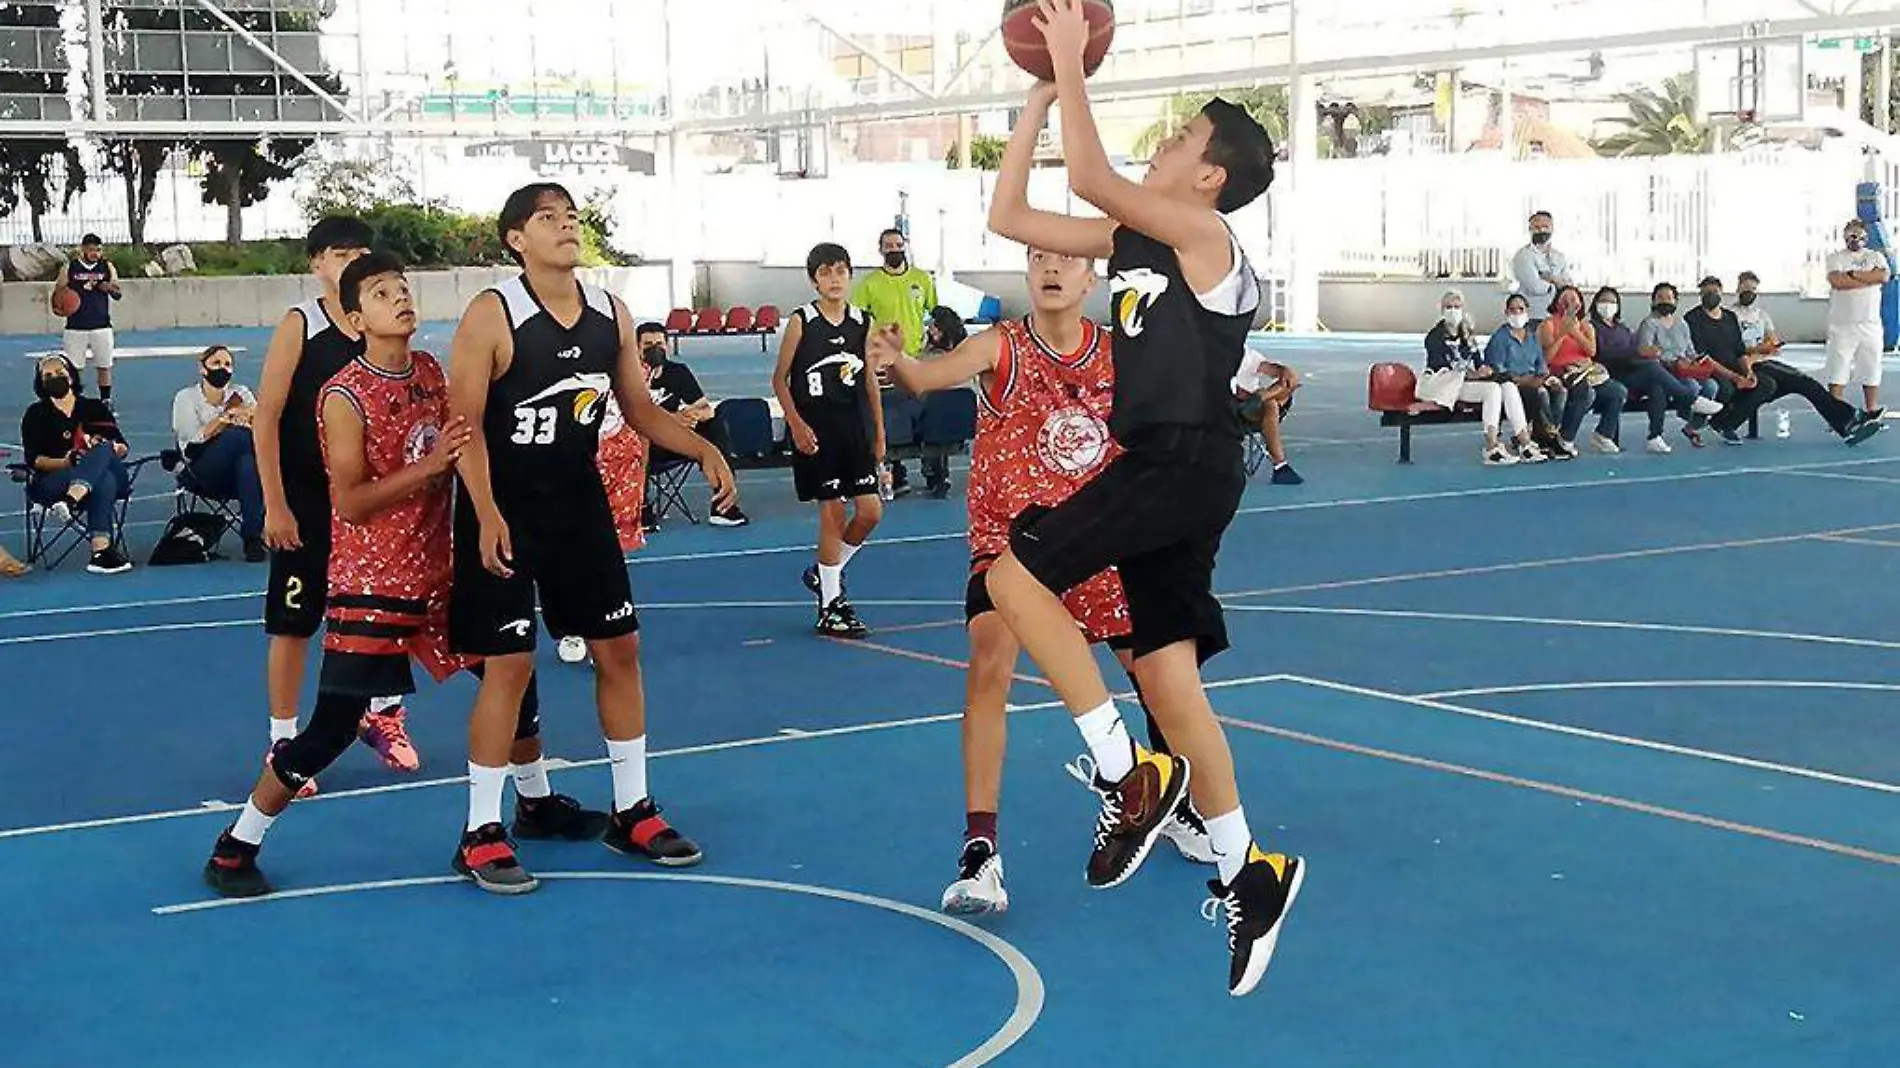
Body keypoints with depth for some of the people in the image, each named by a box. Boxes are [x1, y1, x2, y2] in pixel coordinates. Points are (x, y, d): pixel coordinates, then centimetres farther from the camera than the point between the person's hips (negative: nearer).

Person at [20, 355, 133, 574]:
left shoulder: (95, 408, 19)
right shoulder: (35, 414, 13)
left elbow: (122, 448, 13)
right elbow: (33, 459, 1)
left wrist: (107, 447, -12)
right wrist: (65, 463, -18)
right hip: (51, 482, -2)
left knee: (103, 449, -34)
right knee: (104, 481, -37)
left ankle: (71, 500, -56)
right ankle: (102, 551, -53)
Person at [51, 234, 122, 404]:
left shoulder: (108, 267, 5)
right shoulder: (69, 268, 2)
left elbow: (118, 295, 8)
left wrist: (110, 287, -15)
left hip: (101, 326, 1)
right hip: (76, 326, -1)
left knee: (104, 366, 2)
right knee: (72, 368, 1)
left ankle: (106, 401, 11)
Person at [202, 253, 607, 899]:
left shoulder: (431, 372, 5)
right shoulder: (344, 397, -16)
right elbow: (350, 503, -20)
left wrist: (466, 453, 2)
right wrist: (428, 465, -26)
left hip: (437, 572, 7)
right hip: (370, 585, -7)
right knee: (331, 727, -7)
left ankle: (536, 805, 35)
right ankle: (235, 848, 7)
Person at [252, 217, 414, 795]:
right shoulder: (299, 325, -9)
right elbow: (265, 417, -10)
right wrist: (275, 505, -13)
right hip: (305, 502, -4)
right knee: (292, 623, 2)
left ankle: (381, 714, 31)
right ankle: (283, 742, 12)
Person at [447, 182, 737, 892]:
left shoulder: (611, 315, 2)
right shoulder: (492, 316, -15)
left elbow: (641, 410, 12)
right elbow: (466, 424, -16)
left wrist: (703, 450, -3)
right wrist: (488, 516, -25)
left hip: (581, 504, 6)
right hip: (506, 509, -6)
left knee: (619, 648, 9)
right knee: (509, 664, -6)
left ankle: (631, 812, 23)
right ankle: (481, 833, 5)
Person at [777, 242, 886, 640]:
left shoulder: (861, 322, 5)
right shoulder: (801, 322, -6)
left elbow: (869, 379, 13)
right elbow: (780, 379, -2)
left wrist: (879, 433, 12)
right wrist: (796, 425, -12)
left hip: (855, 427, 5)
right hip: (816, 429, -4)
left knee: (871, 510, 1)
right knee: (832, 512, -4)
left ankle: (825, 573, 26)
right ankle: (830, 607, 6)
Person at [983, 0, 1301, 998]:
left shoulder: (1204, 236, -9)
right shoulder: (1128, 240, 14)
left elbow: (1089, 179, -21)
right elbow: (1008, 217, 14)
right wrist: (1038, 98, 12)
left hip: (1185, 467, -9)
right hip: (1158, 467, 9)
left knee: (1016, 574, -12)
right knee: (1163, 672, 8)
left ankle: (1128, 775, -8)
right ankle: (1246, 871, 15)